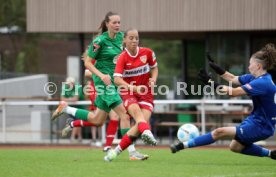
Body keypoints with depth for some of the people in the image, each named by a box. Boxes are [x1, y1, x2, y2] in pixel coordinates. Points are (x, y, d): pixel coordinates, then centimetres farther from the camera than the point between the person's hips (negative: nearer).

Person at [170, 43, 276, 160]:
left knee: (219, 133, -15)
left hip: (260, 127, -10)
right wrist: (212, 65, 5)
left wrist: (211, 83, -27)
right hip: (255, 120, 10)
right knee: (235, 147, 24)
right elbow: (232, 79, 11)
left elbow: (233, 92, -30)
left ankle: (184, 145, -10)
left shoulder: (263, 83, -26)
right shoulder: (255, 78, 4)